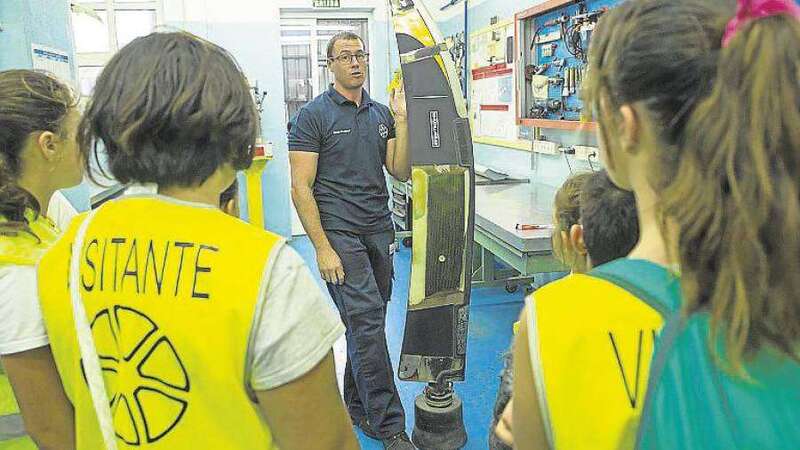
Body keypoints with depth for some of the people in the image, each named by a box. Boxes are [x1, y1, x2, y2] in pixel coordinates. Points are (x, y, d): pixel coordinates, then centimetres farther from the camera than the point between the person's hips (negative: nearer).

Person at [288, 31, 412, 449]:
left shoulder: (381, 114, 13)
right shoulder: (313, 115, -4)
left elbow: (401, 172, 7)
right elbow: (301, 187, -8)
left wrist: (402, 120, -4)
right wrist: (322, 248, -14)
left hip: (380, 231, 6)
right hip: (339, 233, -6)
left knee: (368, 324, 12)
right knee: (365, 321, -9)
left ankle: (356, 406, 29)